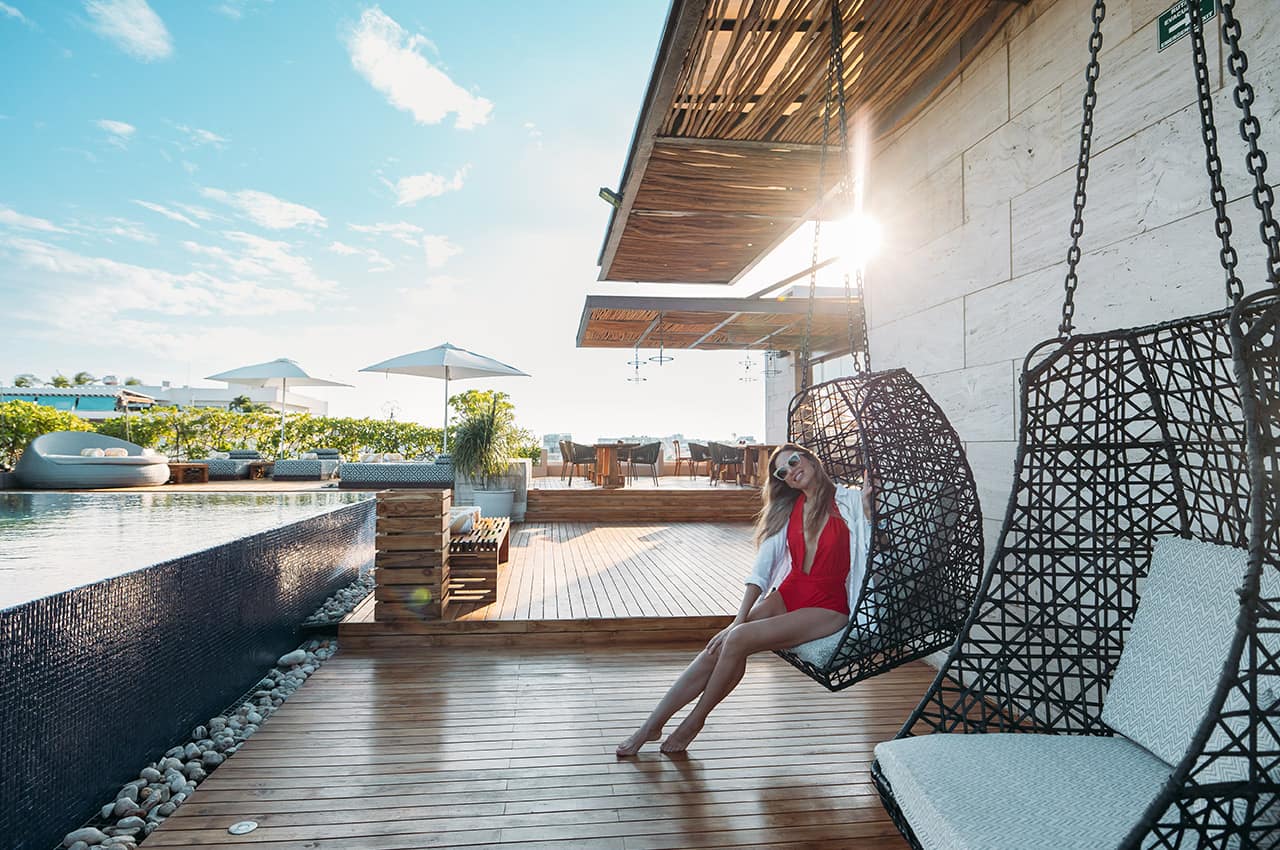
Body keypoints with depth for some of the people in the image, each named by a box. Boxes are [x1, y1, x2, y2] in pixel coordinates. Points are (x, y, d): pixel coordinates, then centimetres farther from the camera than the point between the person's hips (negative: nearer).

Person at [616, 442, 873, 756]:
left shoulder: (850, 501, -4)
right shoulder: (788, 508, 9)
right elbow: (761, 567, 1)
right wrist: (739, 620, -8)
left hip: (827, 608, -4)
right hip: (786, 594, 4)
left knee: (739, 640, -23)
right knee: (720, 645, -17)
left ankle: (695, 720, -2)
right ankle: (652, 724, -9)